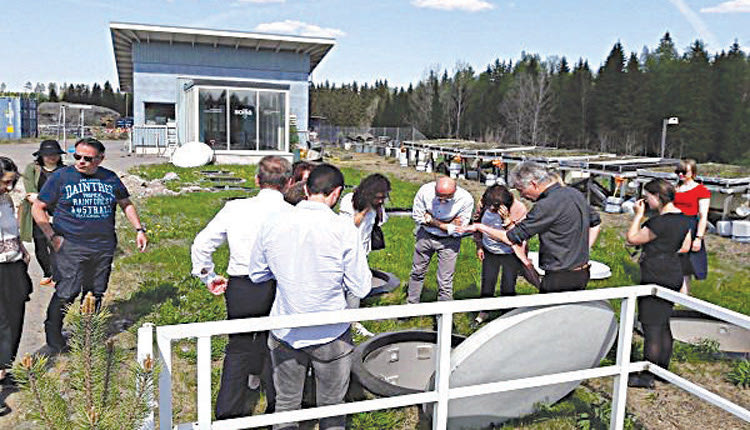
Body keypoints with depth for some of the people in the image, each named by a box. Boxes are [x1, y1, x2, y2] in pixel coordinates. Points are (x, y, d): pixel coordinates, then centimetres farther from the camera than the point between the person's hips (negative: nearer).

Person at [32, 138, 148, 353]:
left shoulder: (110, 178, 9)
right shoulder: (60, 177, 0)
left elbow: (126, 204, 21)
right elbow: (37, 208, 4)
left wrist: (139, 229, 11)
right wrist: (52, 236, -7)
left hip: (104, 248, 3)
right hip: (70, 247, -3)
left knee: (95, 295, 10)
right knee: (66, 293, -7)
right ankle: (54, 341, 11)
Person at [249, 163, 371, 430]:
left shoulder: (272, 225, -7)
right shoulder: (344, 230, -17)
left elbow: (257, 274, 6)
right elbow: (361, 288, -11)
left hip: (284, 334, 3)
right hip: (330, 335, -2)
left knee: (286, 404, 21)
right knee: (331, 407, 17)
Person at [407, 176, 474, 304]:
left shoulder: (466, 199, -28)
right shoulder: (425, 191, -25)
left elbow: (457, 229, -21)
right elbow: (417, 216, -14)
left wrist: (432, 221, -20)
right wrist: (447, 225, -17)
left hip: (449, 240, -2)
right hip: (425, 235, 2)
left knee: (445, 281, 3)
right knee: (417, 272, 20)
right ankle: (412, 303, 43)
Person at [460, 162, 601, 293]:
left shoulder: (547, 206, -21)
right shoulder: (575, 193, 6)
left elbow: (510, 238, -18)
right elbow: (595, 224, 20)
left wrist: (478, 226, -5)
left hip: (560, 279, -9)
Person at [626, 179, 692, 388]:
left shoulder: (659, 222, -21)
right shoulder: (684, 218, 7)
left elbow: (632, 238, -11)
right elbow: (685, 247, 18)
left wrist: (638, 214, -5)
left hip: (656, 277, -9)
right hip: (674, 275, 9)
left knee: (652, 327, -1)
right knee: (663, 324, 19)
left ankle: (647, 377, 7)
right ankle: (663, 369, 30)